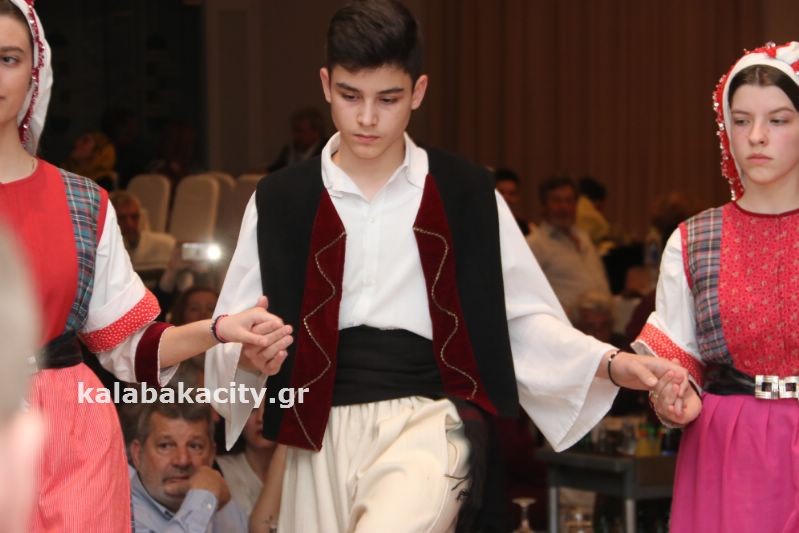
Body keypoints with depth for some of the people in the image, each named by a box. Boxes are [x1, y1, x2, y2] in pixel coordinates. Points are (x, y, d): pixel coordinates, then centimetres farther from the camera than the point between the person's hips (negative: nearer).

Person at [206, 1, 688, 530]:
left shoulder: (467, 194, 6)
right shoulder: (280, 201, 7)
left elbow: (525, 317, 10)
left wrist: (610, 363, -6)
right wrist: (247, 347, -15)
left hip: (429, 418, -2)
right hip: (324, 433, 3)